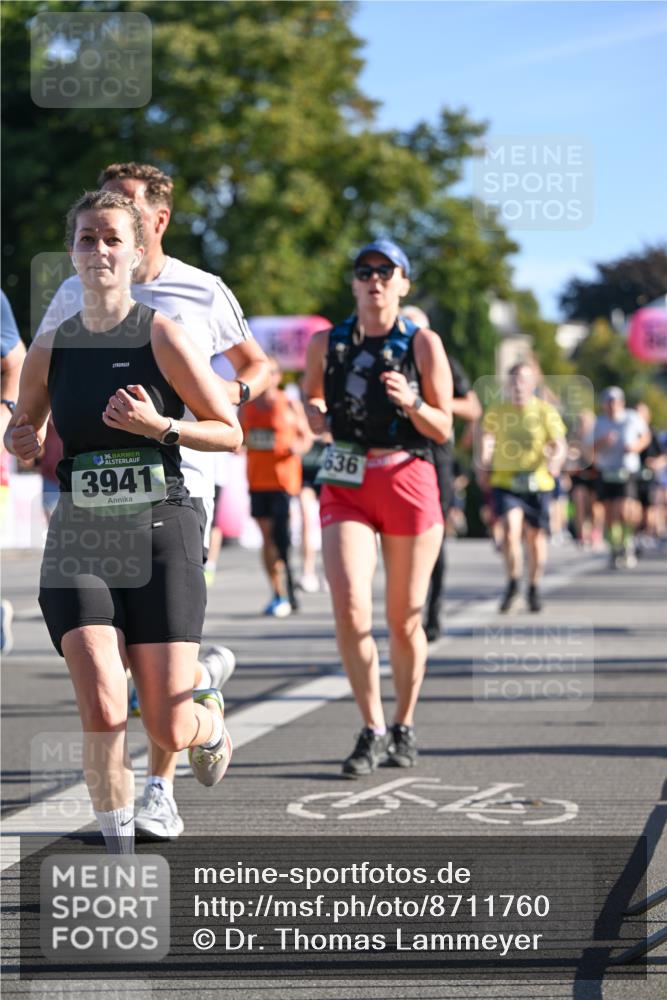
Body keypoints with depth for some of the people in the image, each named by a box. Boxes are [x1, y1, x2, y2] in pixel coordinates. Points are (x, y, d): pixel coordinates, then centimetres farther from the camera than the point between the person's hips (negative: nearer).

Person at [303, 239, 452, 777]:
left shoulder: (424, 344, 1)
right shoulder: (326, 343, 6)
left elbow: (444, 429, 2)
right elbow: (312, 395, 25)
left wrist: (412, 403, -18)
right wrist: (317, 416, 3)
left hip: (409, 482, -1)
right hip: (346, 485, 1)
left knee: (405, 620, 6)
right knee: (350, 610, -16)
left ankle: (404, 727, 26)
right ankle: (373, 730, -2)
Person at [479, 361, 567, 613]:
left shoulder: (546, 411, -1)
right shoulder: (496, 411, 4)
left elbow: (559, 444, -7)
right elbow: (487, 441, 20)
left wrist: (556, 461, -27)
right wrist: (484, 467, 9)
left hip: (537, 483, 0)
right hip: (504, 481, 0)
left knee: (536, 539, 8)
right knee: (510, 531, -19)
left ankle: (534, 589, 29)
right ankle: (512, 584, 1)